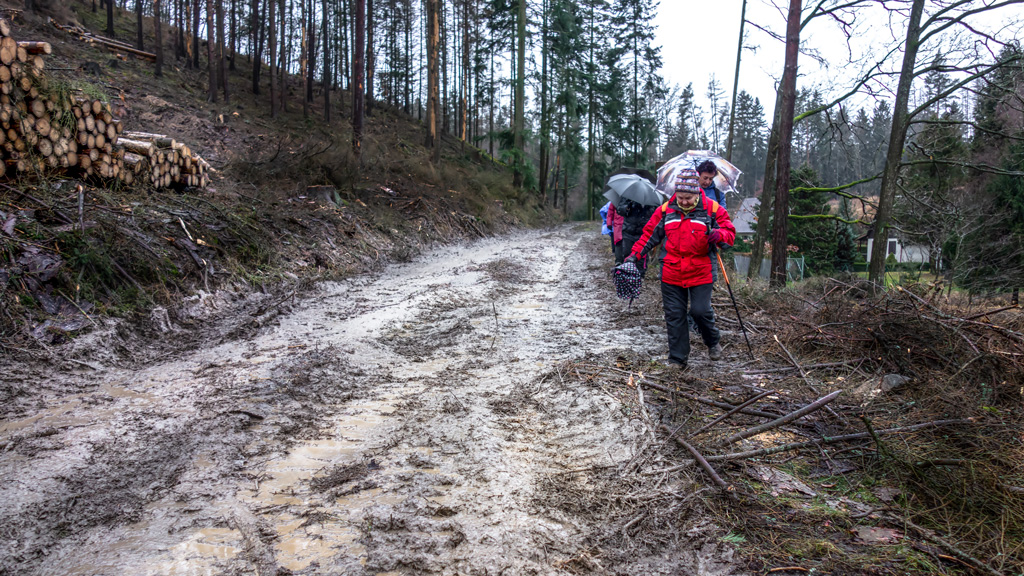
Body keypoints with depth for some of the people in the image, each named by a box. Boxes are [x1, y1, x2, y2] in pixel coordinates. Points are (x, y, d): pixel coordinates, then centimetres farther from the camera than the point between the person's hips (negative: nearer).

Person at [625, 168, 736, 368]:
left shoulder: (712, 209, -2)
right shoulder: (665, 210, 3)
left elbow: (730, 233, 2)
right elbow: (649, 234, 11)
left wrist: (718, 234, -22)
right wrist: (635, 255, 3)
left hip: (700, 273, -2)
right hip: (671, 274, 2)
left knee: (700, 311, -5)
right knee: (674, 316, 5)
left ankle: (713, 342, 28)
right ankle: (678, 359, 16)